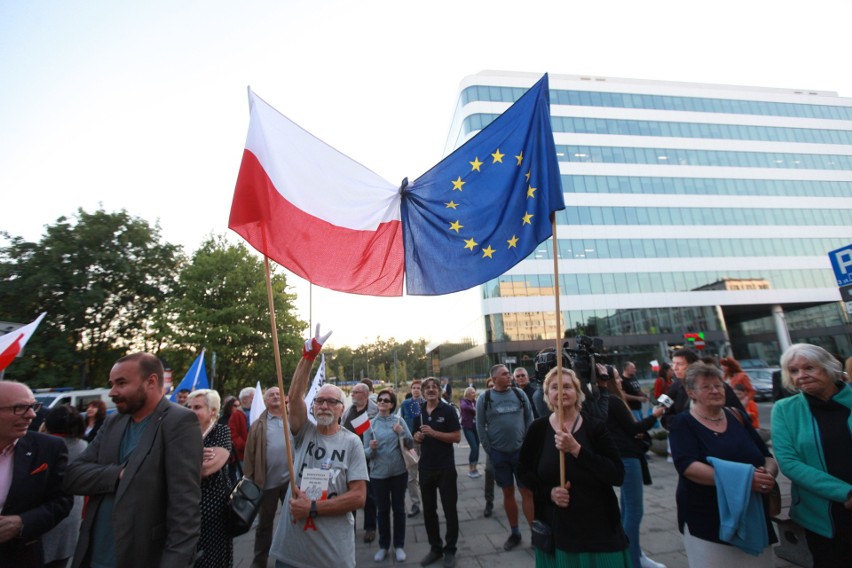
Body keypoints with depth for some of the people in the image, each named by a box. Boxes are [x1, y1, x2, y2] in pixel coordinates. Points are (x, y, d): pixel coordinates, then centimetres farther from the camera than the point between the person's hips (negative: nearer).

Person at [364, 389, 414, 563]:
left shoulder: (399, 420, -6)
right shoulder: (370, 424, -5)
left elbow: (411, 445, -4)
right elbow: (366, 452, -3)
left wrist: (402, 433, -21)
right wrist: (371, 448, -25)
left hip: (399, 471, 0)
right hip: (378, 473, 0)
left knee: (398, 509, 12)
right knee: (382, 510, 14)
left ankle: (399, 546, 29)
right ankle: (383, 545, 32)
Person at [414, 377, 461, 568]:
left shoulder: (448, 410, -9)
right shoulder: (419, 412, 7)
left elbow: (457, 437, -13)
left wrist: (433, 433, -21)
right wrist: (417, 436, -7)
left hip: (445, 467, -4)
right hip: (425, 468, 5)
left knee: (449, 509, 7)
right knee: (428, 510, 14)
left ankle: (450, 550, 24)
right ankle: (435, 548, 31)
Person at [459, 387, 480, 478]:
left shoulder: (475, 402, 9)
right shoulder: (464, 401, -8)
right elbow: (464, 407, -32)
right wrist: (474, 409, -30)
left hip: (476, 426, 6)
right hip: (467, 427, -6)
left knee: (477, 448, 6)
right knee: (474, 448, -12)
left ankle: (474, 469, 21)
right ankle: (470, 470, 3)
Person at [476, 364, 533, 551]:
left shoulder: (519, 394, -1)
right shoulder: (484, 398, -5)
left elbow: (529, 419, 4)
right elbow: (480, 426, -2)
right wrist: (489, 450, -3)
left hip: (521, 450, 0)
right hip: (499, 453, 0)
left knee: (527, 492, 2)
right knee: (508, 493, 12)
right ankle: (514, 533, 28)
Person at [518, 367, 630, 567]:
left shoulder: (596, 426, -9)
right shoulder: (537, 429, -6)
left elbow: (617, 475, -17)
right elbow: (525, 472, 4)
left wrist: (576, 449, -27)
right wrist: (549, 492, -13)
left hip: (598, 525, -1)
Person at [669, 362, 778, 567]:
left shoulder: (736, 417, 6)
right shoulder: (683, 423, -9)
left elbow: (768, 457, 10)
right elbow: (688, 467, -21)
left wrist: (768, 473, -12)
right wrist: (743, 479, -26)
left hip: (753, 517, 5)